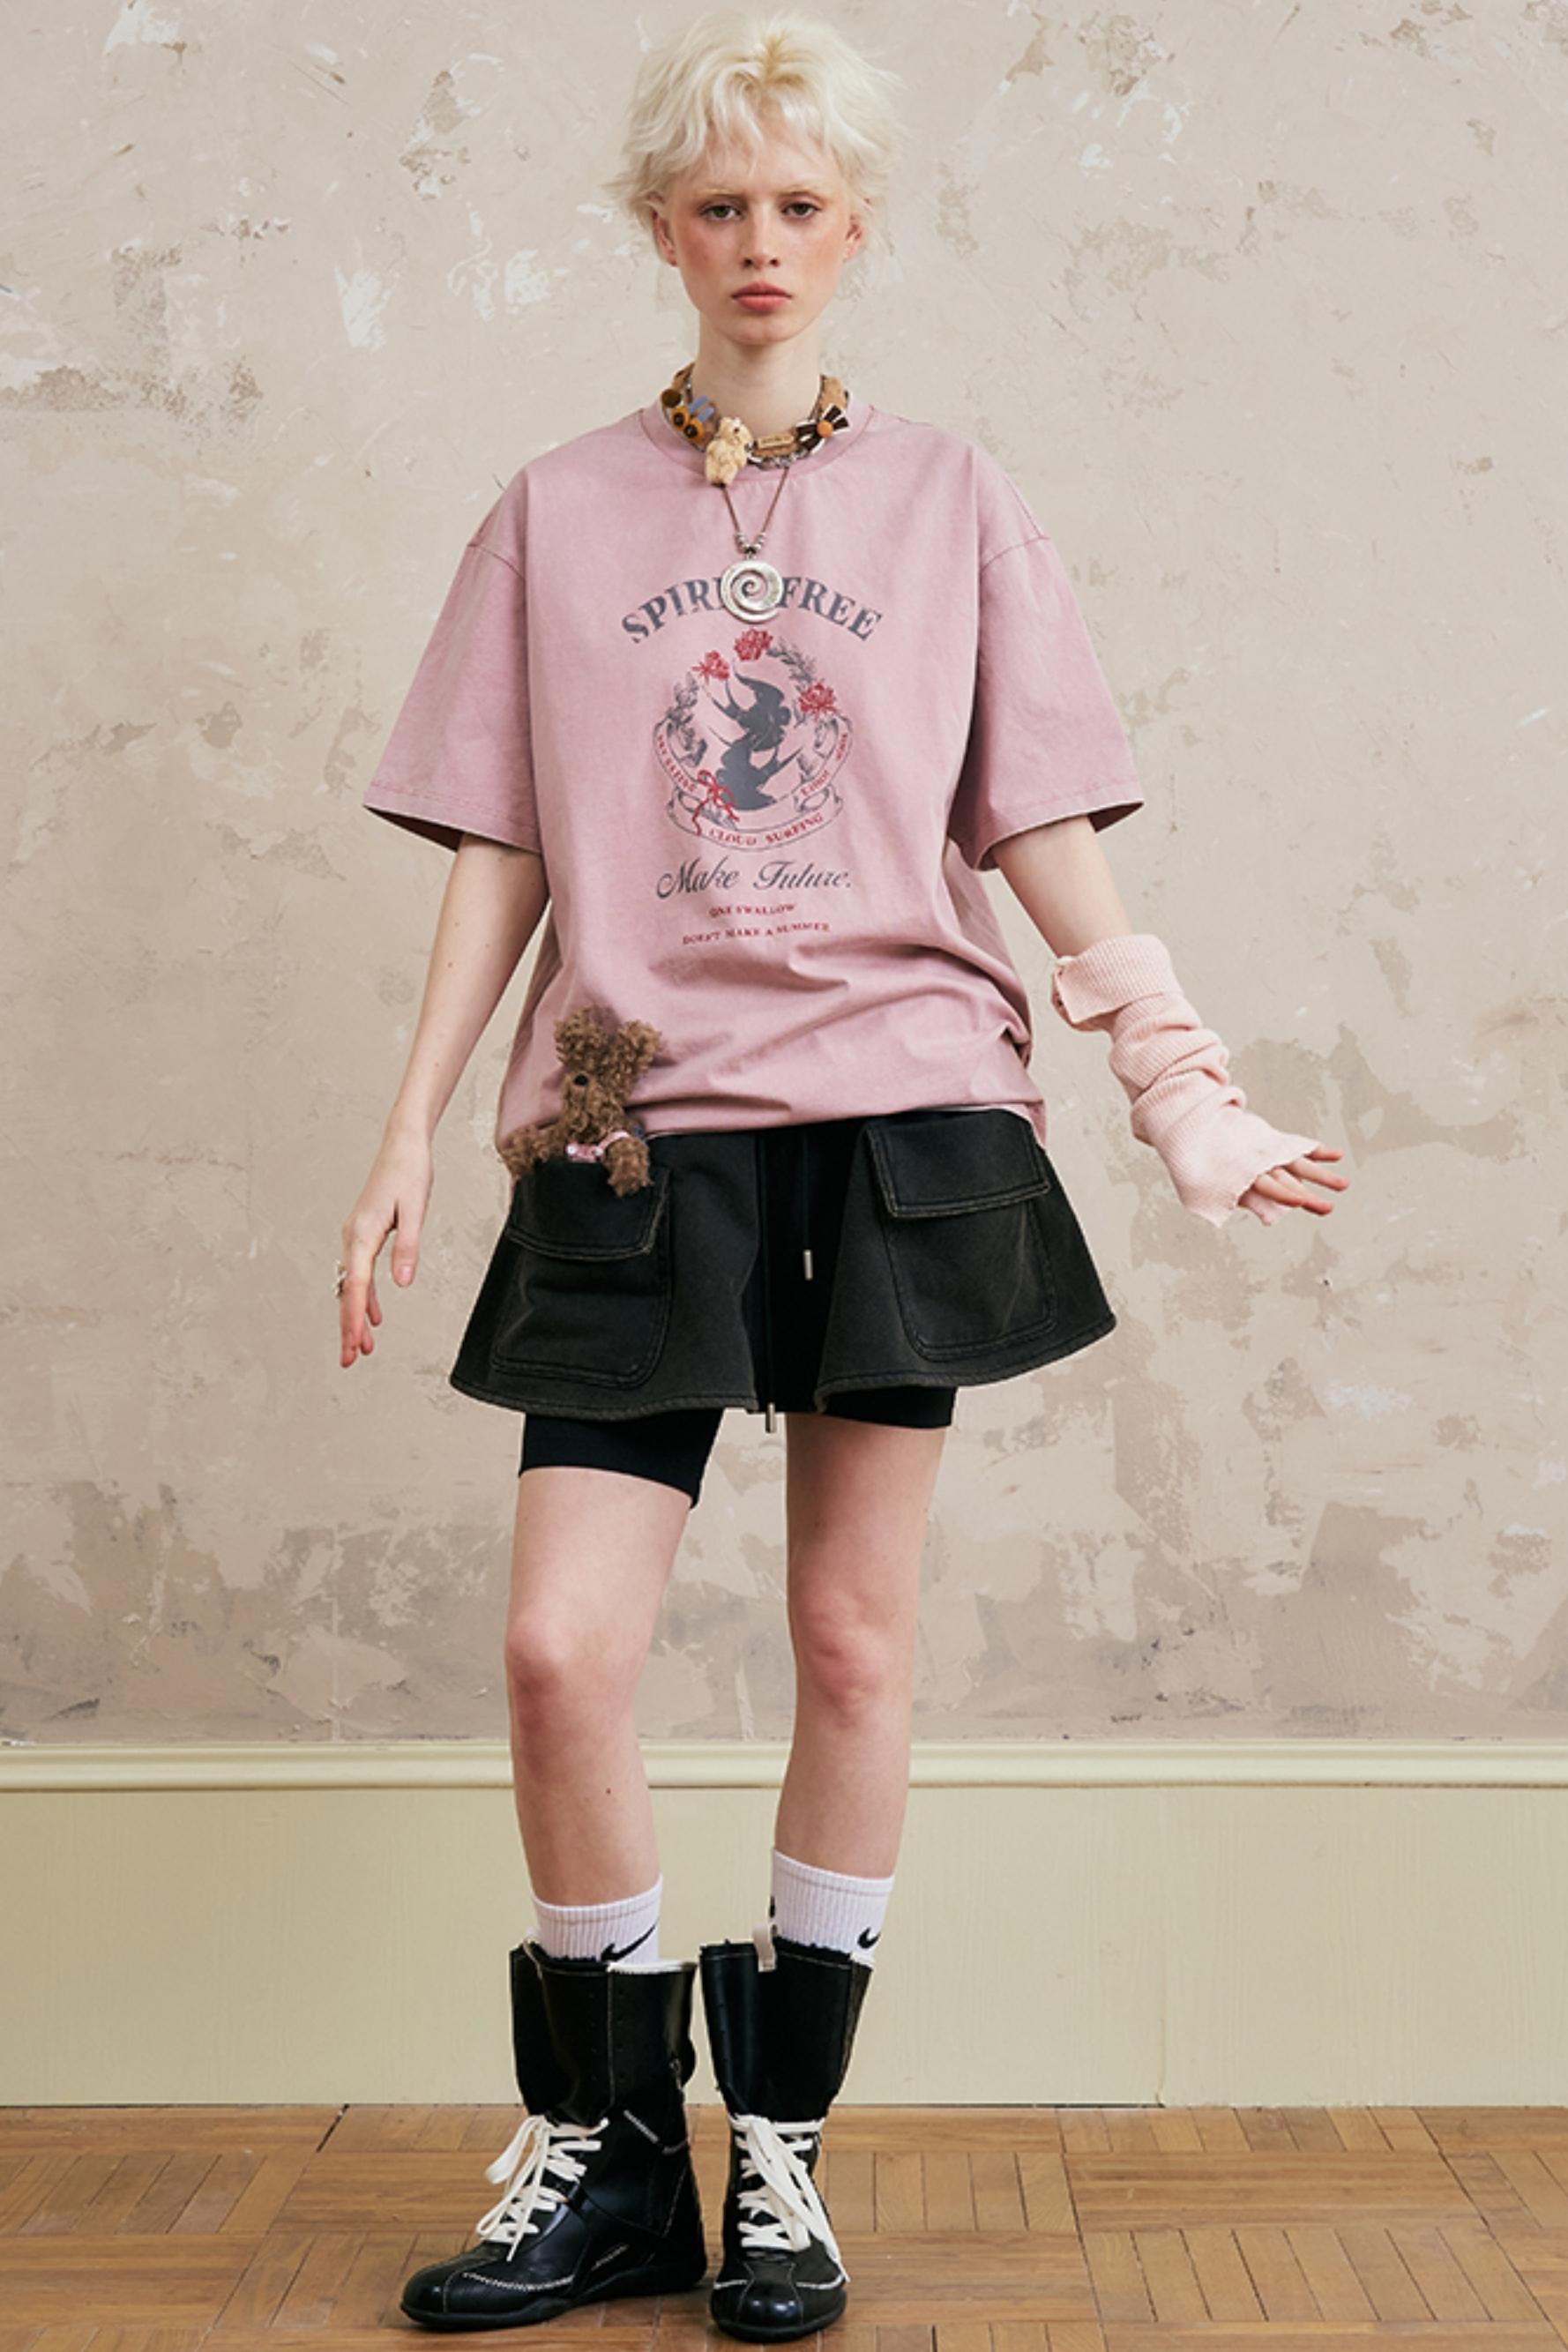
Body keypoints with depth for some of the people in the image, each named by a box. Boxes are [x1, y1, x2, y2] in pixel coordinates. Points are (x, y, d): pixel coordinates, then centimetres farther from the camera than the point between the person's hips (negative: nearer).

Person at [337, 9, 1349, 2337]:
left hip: (901, 1115, 0)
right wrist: (415, 1132, 3)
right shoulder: (563, 507, 12)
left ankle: (784, 2149, 19)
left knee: (855, 1639, 3)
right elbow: (502, 853, 10)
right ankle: (607, 2154, 14)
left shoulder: (948, 498, 10)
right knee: (561, 1648, -8)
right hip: (638, 1129, 1)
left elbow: (1049, 838, 8)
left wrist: (1188, 1093, 0)